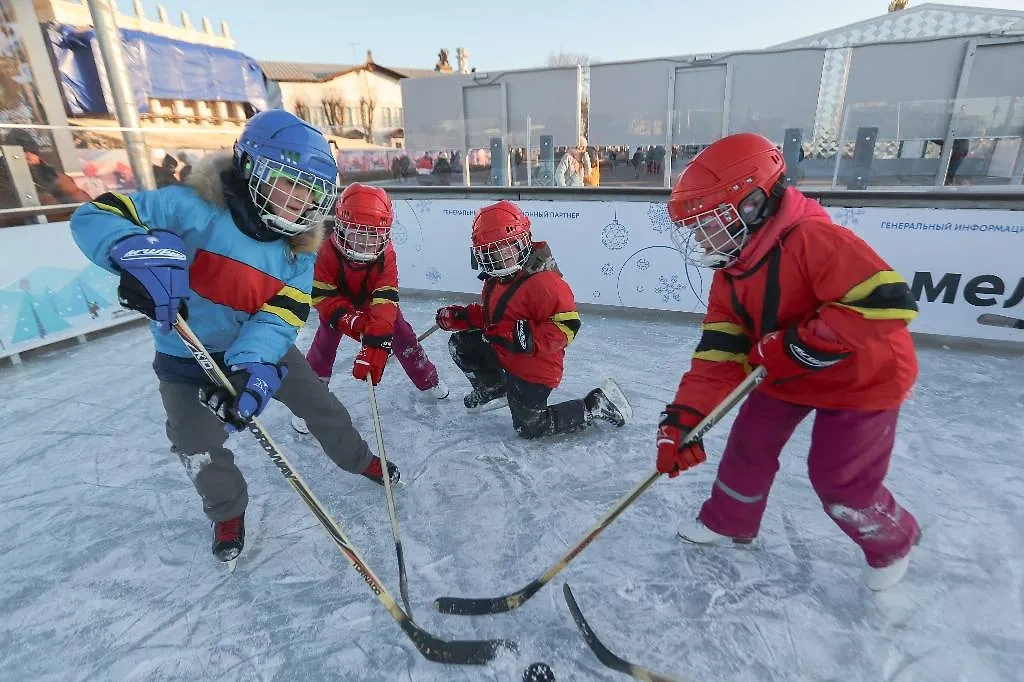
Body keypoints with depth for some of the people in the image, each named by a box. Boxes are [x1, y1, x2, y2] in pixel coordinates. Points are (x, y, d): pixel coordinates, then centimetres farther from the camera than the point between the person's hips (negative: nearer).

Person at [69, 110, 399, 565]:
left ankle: (359, 461, 38)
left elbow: (282, 316, -21)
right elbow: (95, 216, -21)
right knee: (200, 450, 4)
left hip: (261, 349, 3)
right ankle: (228, 512, 36)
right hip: (188, 357, -2)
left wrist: (252, 366, -39)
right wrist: (139, 253, -44)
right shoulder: (196, 208, -24)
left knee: (320, 405, 10)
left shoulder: (299, 245, -12)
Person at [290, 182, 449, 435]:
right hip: (338, 299, -1)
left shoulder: (386, 253, -34)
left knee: (402, 336, -1)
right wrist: (350, 320, -44)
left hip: (375, 299, 1)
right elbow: (323, 295, -28)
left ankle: (428, 379, 21)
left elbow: (385, 300, -42)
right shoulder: (327, 250, -35)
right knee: (325, 342, -12)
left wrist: (376, 343, -52)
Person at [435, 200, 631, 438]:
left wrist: (533, 341, -39)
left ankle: (597, 404, 7)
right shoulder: (495, 280, 4)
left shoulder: (543, 281, -28)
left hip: (534, 367, -9)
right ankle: (494, 389, 30)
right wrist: (459, 317, 4)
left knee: (529, 427, -1)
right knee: (460, 344, 11)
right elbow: (487, 315, 18)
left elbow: (567, 325, -29)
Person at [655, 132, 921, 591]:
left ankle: (893, 543, 32)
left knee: (841, 481, 0)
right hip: (786, 377, 7)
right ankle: (728, 521, 31)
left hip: (863, 377, -7)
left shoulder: (814, 239, -30)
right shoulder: (729, 274, -7)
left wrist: (799, 344, -32)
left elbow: (888, 302, -35)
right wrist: (682, 418, -22)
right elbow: (718, 353, -12)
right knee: (750, 443, 8)